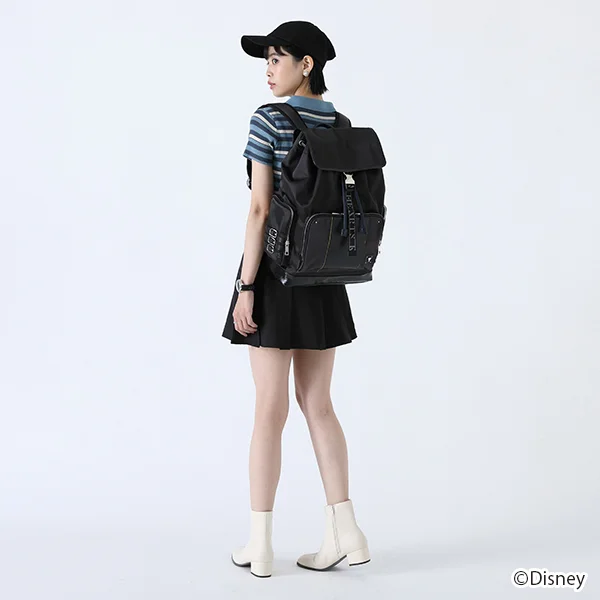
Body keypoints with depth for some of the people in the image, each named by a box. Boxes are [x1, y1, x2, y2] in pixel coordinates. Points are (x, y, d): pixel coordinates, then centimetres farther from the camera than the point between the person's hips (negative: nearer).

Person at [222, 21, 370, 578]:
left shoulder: (268, 120, -10)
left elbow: (259, 209, -15)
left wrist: (245, 289, -13)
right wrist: (334, 275, 17)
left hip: (276, 271, -5)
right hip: (324, 277, 5)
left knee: (270, 408, 0)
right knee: (317, 404, 12)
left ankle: (259, 545, 8)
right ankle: (344, 530, 11)